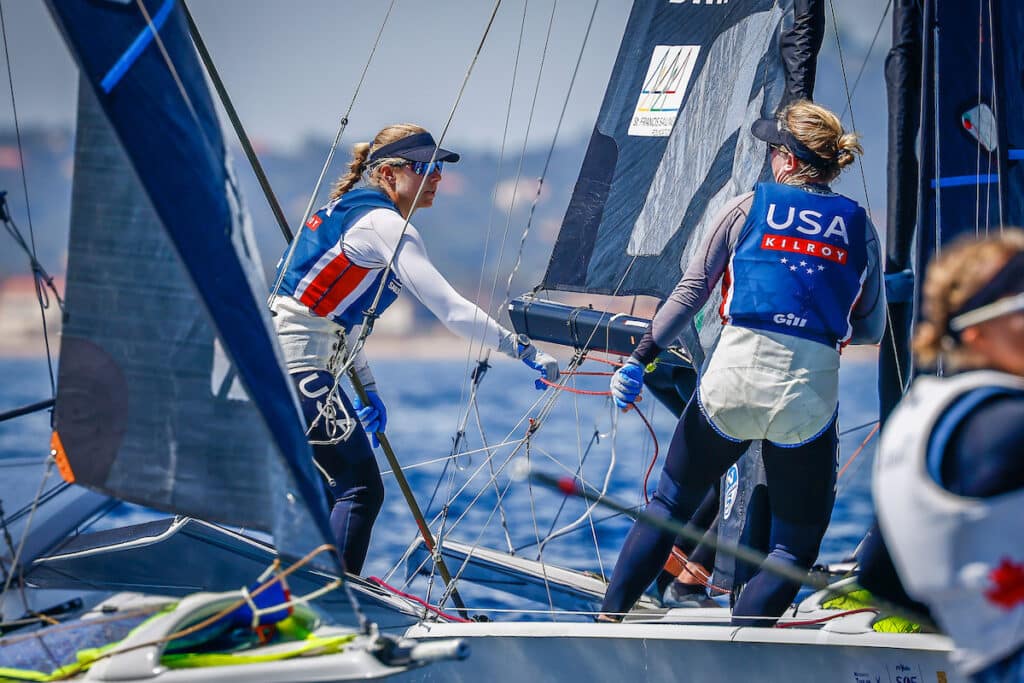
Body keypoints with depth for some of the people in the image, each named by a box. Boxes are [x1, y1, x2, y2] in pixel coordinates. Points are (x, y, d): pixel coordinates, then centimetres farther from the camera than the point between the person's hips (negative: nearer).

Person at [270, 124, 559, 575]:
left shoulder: (348, 210, 18)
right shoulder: (384, 225, -12)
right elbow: (451, 310, -19)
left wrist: (367, 388, 21)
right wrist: (525, 353, -16)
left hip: (269, 351, 10)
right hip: (298, 366, -10)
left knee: (332, 486, 17)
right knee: (361, 488, -7)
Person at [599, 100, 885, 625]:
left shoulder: (749, 208, 5)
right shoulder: (858, 228, 8)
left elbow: (690, 293, 4)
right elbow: (870, 330, 13)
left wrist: (640, 359, 9)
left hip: (732, 381, 1)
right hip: (810, 394, 0)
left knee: (671, 504, 21)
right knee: (796, 546, 12)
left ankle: (607, 621, 22)